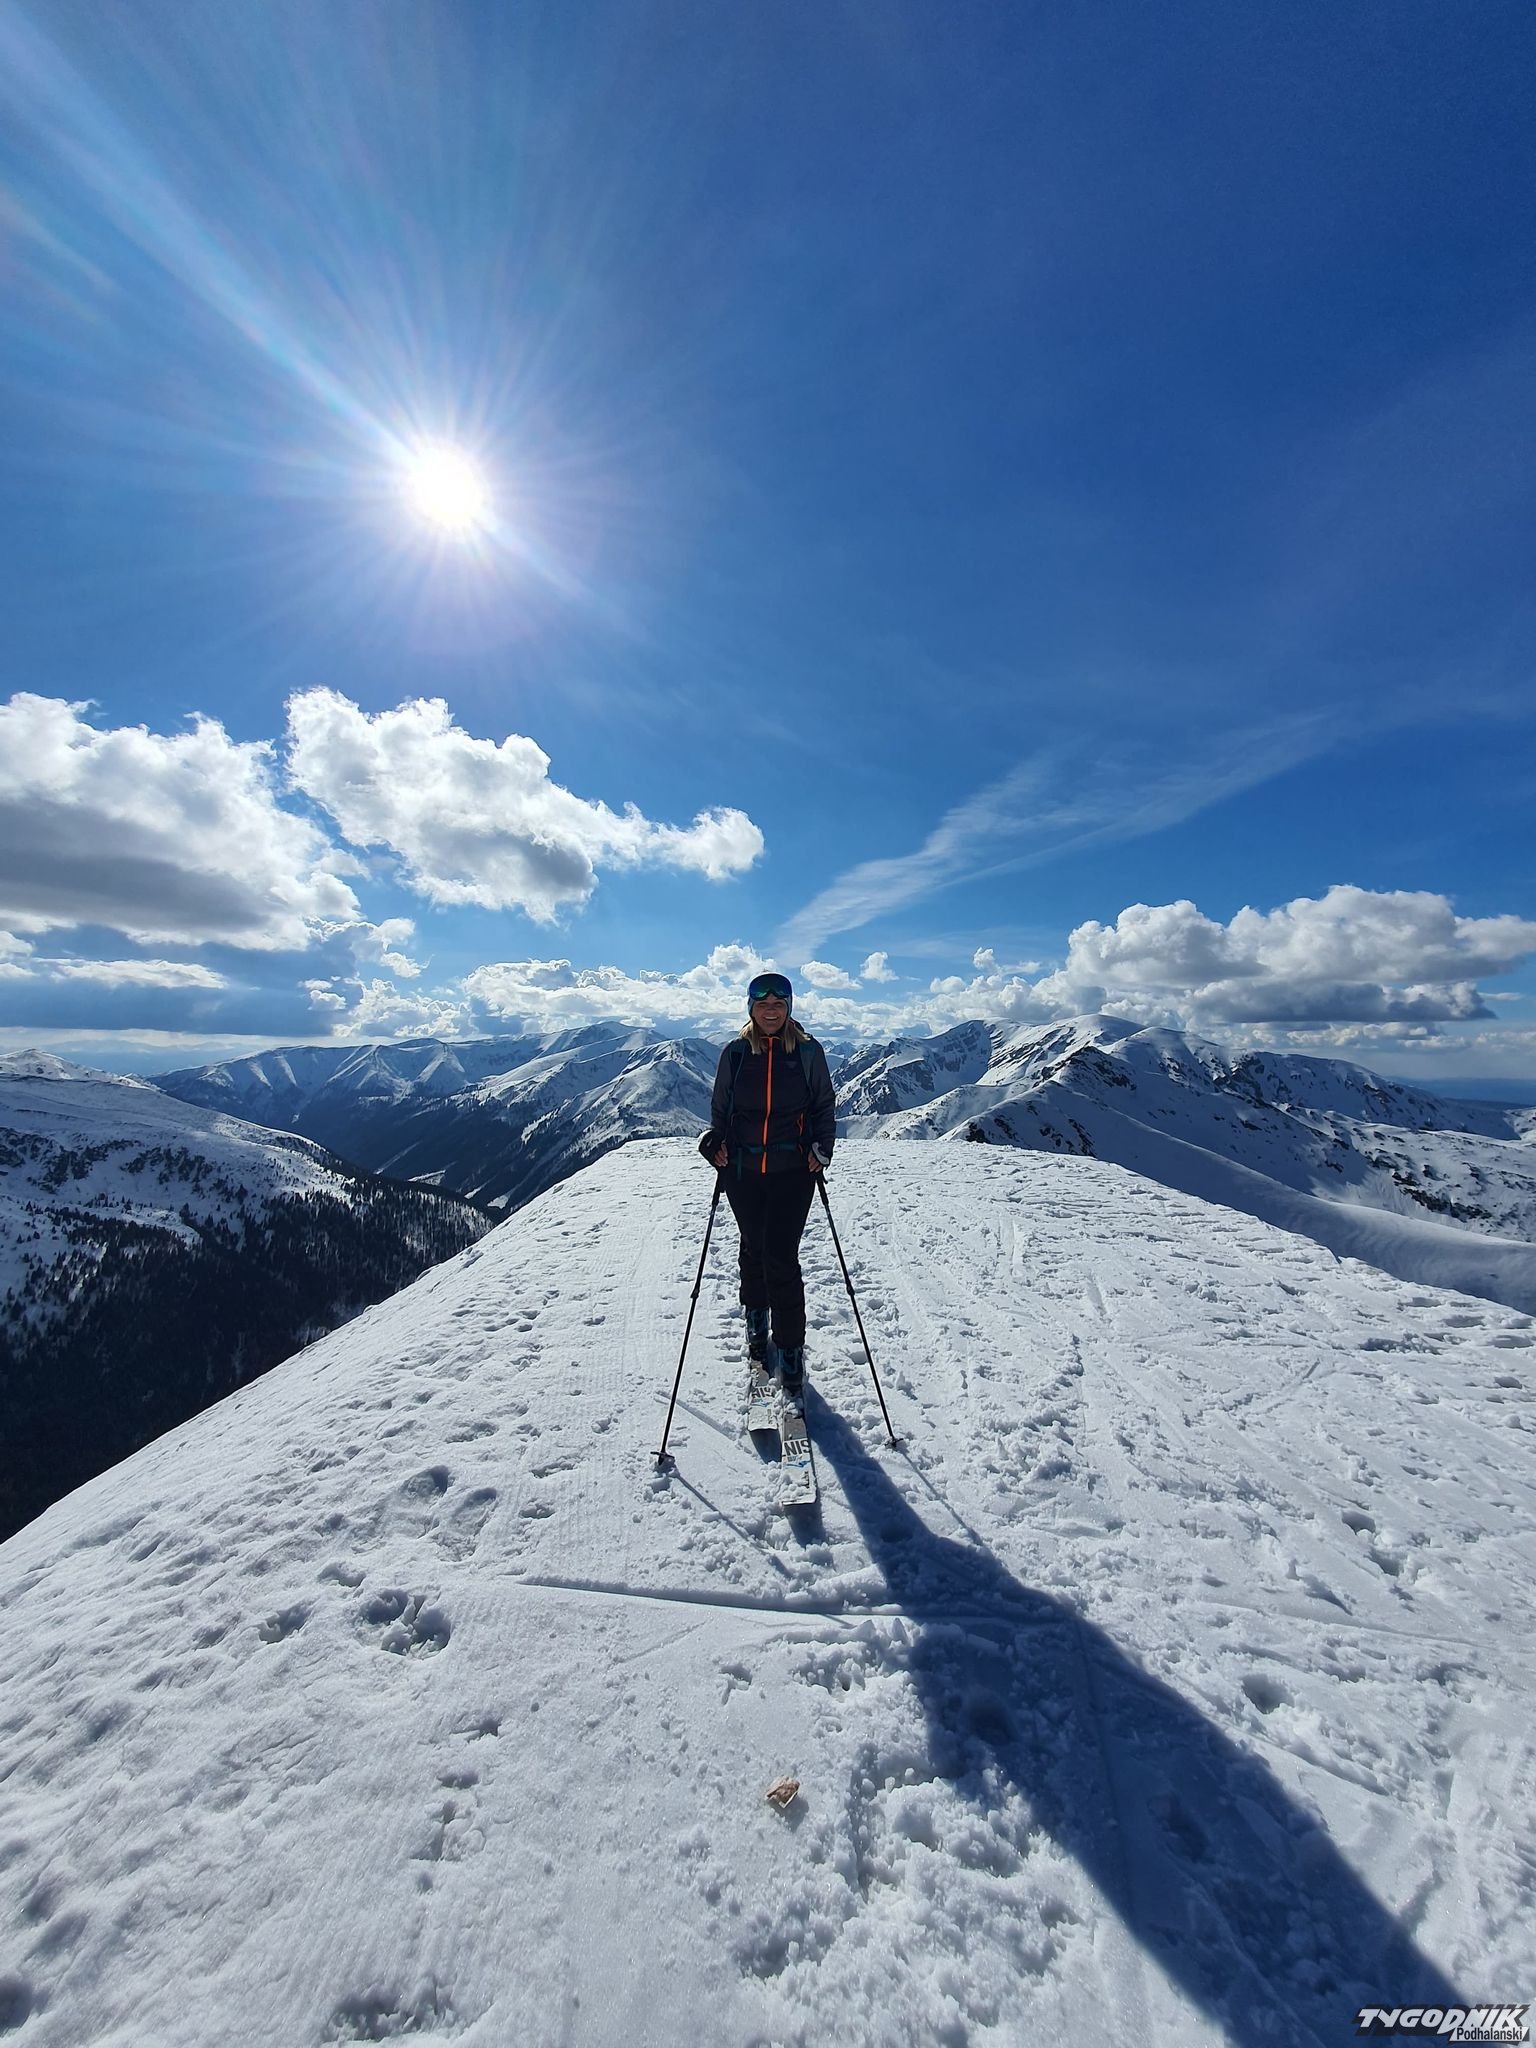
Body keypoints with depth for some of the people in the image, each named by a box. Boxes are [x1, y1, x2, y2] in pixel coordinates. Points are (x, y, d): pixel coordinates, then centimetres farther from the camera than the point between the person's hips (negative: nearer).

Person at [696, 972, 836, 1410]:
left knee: (781, 1259, -6)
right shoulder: (735, 1053, 1)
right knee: (753, 1250, 18)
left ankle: (791, 1353, 10)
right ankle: (756, 1322, 42)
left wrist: (822, 1147, -8)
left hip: (792, 1171, -2)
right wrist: (715, 1142, -6)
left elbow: (824, 1104, 5)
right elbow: (720, 1108, 10)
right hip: (743, 1171, 2)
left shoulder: (808, 1051, -2)